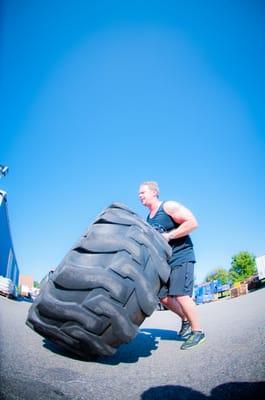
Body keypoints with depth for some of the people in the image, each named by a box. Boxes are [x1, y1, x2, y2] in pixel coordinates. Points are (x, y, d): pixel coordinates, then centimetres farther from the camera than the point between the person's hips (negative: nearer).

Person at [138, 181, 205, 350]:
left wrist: (168, 236, -22)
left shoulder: (169, 206, -10)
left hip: (182, 257, -8)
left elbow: (192, 222, -19)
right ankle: (186, 319, 30)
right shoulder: (148, 218, 13)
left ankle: (198, 331, 3)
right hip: (165, 261, 8)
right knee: (164, 297, 8)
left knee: (180, 295, -14)